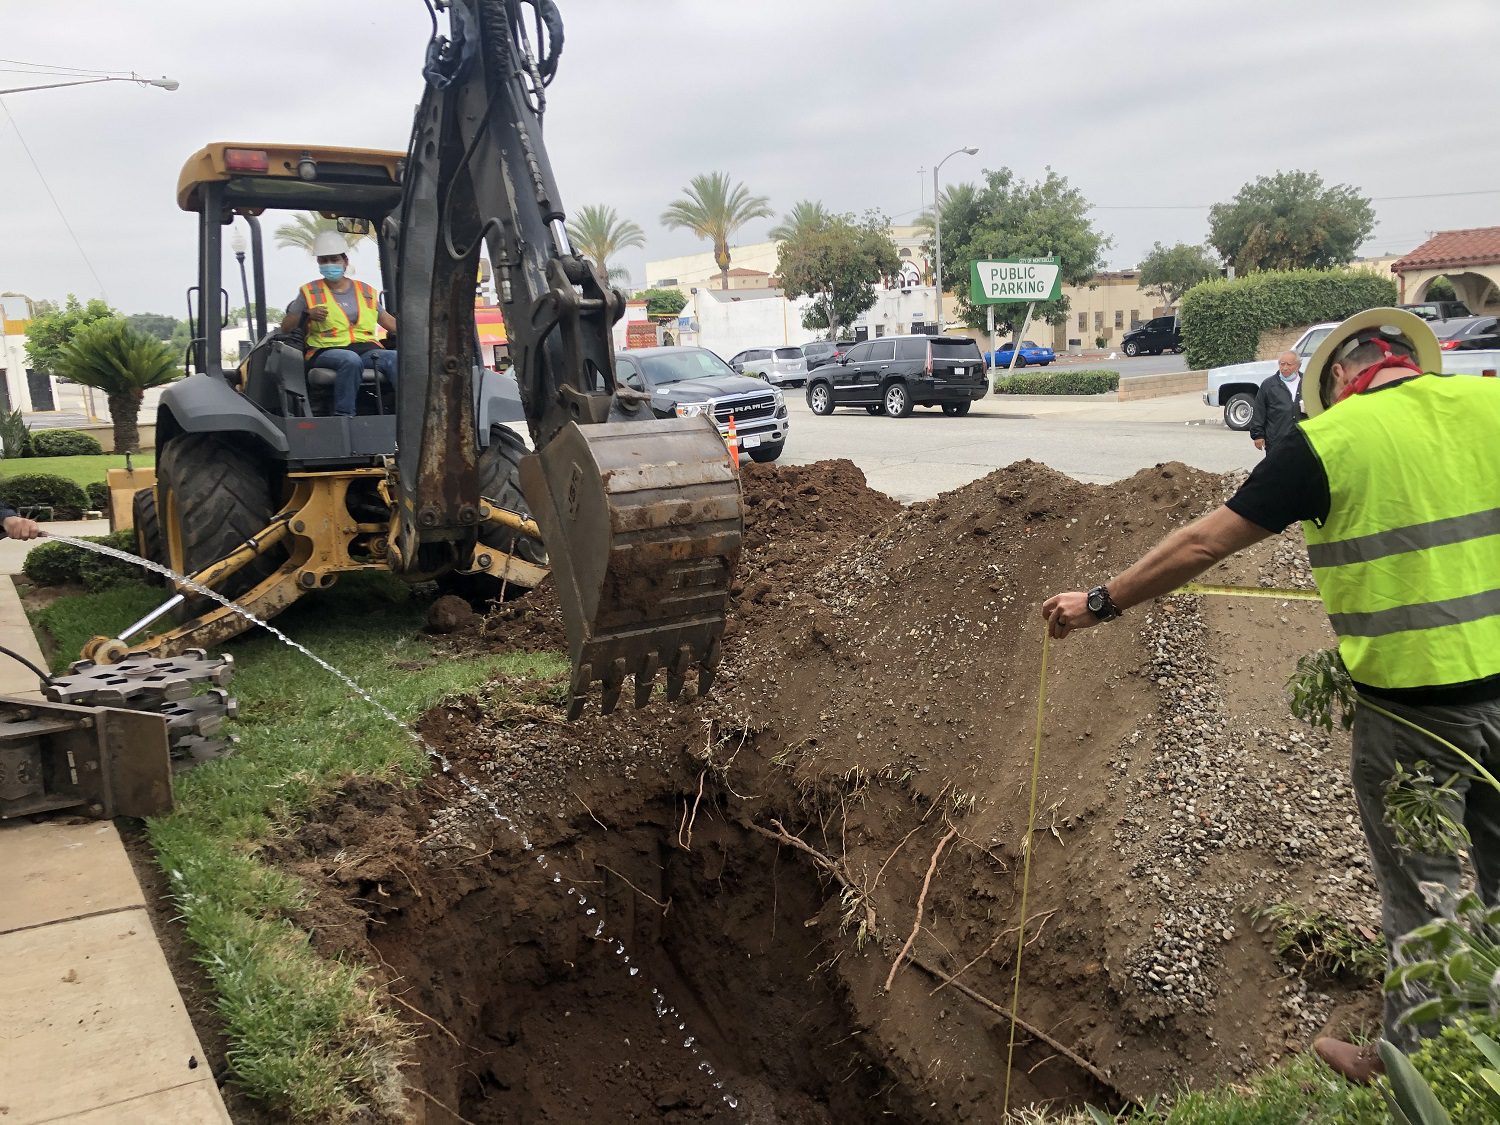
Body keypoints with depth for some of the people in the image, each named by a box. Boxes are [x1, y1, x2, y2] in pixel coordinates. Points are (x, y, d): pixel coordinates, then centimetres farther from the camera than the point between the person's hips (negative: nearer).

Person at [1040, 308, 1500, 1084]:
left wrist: (1100, 603, 1)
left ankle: (1412, 1063, 29)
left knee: (1422, 889, 12)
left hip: (1412, 701, -4)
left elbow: (1203, 544, -9)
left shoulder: (1327, 440, -10)